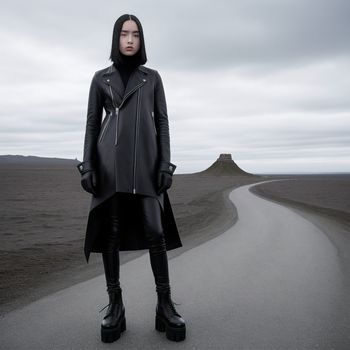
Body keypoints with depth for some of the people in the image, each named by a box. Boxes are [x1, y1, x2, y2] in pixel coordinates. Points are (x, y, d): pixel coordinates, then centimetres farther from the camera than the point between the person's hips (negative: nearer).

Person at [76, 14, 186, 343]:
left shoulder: (152, 77, 14)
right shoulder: (101, 78, 13)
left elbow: (162, 122, 9)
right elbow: (92, 123, 9)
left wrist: (165, 163, -4)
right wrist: (87, 165, -3)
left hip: (145, 162, 0)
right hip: (111, 161, 1)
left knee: (155, 231, -7)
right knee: (111, 231, 0)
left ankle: (165, 305, 5)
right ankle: (115, 305, 12)